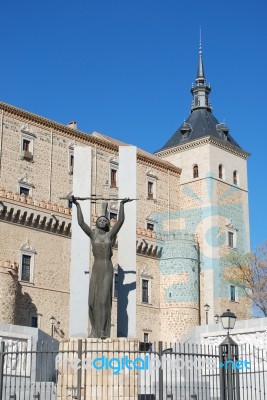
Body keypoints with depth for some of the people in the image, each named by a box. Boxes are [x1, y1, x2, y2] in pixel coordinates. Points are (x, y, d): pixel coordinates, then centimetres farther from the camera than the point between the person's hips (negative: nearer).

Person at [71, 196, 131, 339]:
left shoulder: (111, 234, 4)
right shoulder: (92, 234, 7)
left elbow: (120, 221, -5)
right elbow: (81, 222, 0)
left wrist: (122, 204, -5)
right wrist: (77, 205, 0)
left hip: (108, 269, -2)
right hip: (96, 269, 2)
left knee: (104, 299, -8)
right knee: (93, 299, -1)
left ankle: (103, 331, -5)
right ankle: (95, 330, 8)